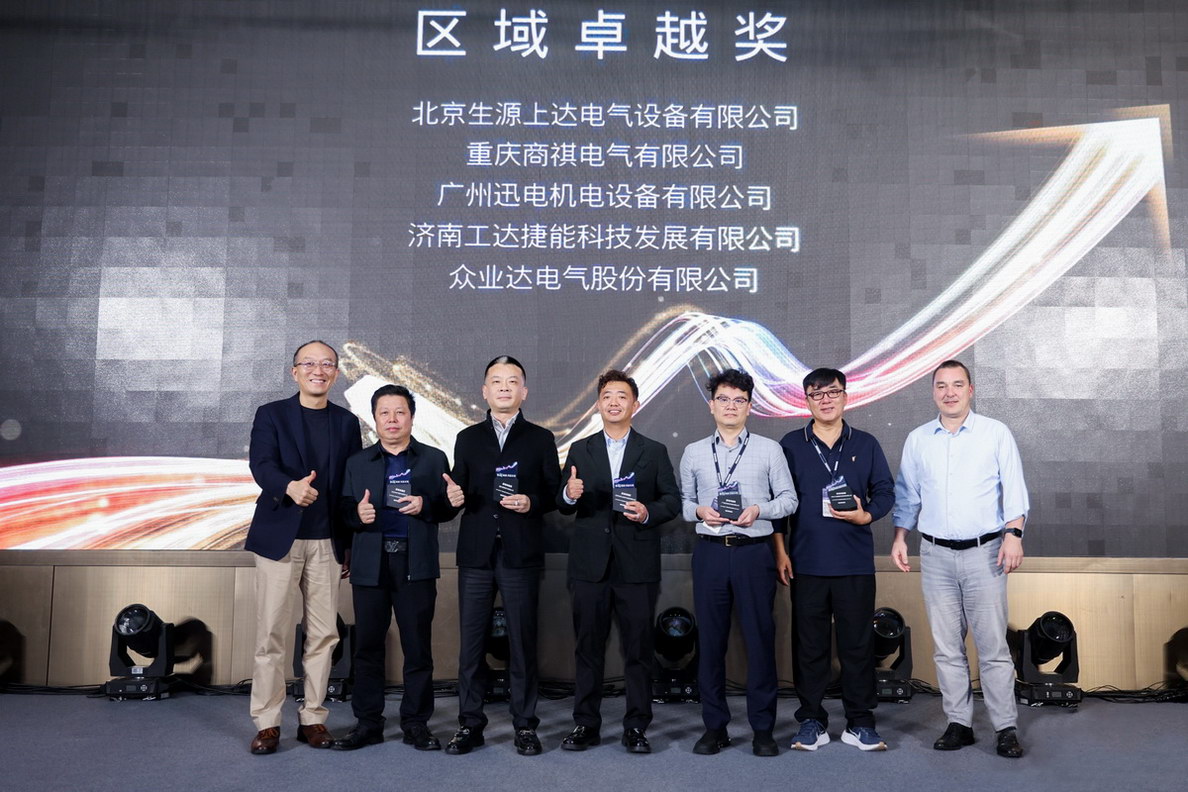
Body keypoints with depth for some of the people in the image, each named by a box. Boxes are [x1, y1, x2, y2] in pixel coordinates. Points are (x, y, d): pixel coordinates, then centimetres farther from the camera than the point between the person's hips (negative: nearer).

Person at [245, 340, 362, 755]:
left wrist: (353, 545, 7)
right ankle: (267, 723, 10)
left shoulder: (346, 422, 11)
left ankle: (313, 718, 16)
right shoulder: (271, 415, 4)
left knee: (323, 635, 5)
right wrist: (289, 487, -34)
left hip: (327, 542, 3)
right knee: (271, 635, 0)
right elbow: (261, 465, -13)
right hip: (279, 538, -2)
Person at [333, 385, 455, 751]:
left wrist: (425, 505, -13)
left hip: (416, 565, -1)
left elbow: (449, 508, 5)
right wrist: (357, 513, -11)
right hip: (370, 566, 2)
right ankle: (367, 722, 17)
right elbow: (344, 511, 10)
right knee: (367, 646, 5)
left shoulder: (434, 459, 8)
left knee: (418, 647, 3)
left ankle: (416, 724, 15)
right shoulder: (358, 463, 12)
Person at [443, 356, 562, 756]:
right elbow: (459, 494, 11)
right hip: (476, 554, 2)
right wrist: (454, 497, -12)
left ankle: (524, 726, 13)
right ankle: (470, 724, 15)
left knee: (523, 641, 2)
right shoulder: (468, 438, 13)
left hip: (520, 554, -2)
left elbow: (554, 493, 5)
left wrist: (532, 503, -14)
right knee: (471, 642, 4)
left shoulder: (540, 438, 8)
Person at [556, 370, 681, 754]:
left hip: (637, 566, -1)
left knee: (639, 649, 3)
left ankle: (636, 727, 14)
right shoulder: (580, 450, 10)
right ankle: (585, 725, 17)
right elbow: (563, 505, 8)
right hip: (590, 565, 1)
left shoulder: (654, 452, 7)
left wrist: (648, 513, -15)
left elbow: (672, 500, 4)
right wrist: (570, 495, -15)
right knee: (588, 647, 7)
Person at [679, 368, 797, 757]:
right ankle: (715, 726, 16)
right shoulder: (693, 452, 11)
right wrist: (699, 510, -9)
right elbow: (682, 501, 11)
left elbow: (789, 498, 4)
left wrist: (758, 510, -12)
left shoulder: (769, 449, 6)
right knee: (710, 638, 5)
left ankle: (763, 728, 12)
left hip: (754, 551, -2)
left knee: (760, 637, 0)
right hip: (709, 551, 2)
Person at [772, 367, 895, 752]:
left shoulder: (865, 444, 9)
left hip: (855, 562, 1)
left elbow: (885, 491, 9)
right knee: (810, 644, 5)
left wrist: (867, 515, -11)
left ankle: (860, 722, 15)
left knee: (857, 643, 4)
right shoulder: (790, 445, 6)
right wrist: (781, 550, 0)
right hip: (806, 561, 0)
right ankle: (812, 721, 15)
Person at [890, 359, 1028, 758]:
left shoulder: (996, 433, 2)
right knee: (947, 646, 7)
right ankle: (958, 723, 16)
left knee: (993, 645, -2)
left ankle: (1006, 728, 8)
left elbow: (1014, 490, -2)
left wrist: (1013, 534, -13)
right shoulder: (917, 440, 10)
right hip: (935, 554, 3)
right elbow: (907, 495, 15)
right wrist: (900, 538, 7)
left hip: (984, 552, -3)